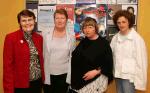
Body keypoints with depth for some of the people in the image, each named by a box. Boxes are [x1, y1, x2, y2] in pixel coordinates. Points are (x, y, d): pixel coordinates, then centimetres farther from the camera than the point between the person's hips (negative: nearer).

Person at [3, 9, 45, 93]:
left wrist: (43, 78, 9)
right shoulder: (11, 38, -10)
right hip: (20, 85, -4)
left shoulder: (39, 38, 5)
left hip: (37, 83, 5)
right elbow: (8, 65, -11)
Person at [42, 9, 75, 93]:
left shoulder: (71, 35, -1)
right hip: (48, 73, 0)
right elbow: (42, 54, 1)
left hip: (64, 74, 0)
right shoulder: (45, 34, -4)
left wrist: (69, 75, 2)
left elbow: (72, 56, 4)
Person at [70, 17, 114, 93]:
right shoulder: (83, 42, 9)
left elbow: (108, 63, -10)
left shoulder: (103, 43, -8)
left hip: (97, 79, -5)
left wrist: (96, 71, -18)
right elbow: (75, 59, 17)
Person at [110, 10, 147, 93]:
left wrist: (140, 80, -11)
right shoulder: (115, 38, 6)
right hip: (118, 75, 5)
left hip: (130, 76, -5)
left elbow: (141, 61, -11)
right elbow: (111, 55, 7)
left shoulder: (137, 38, -11)